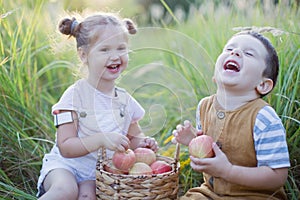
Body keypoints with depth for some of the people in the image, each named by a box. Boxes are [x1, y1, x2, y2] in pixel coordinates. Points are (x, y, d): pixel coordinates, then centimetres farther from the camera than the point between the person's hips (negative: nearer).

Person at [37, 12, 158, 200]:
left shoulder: (125, 100, 2)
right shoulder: (75, 95, -13)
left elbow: (134, 136, 17)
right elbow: (65, 148, -17)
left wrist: (142, 142, -7)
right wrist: (101, 139, -31)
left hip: (98, 173, 3)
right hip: (65, 165, -3)